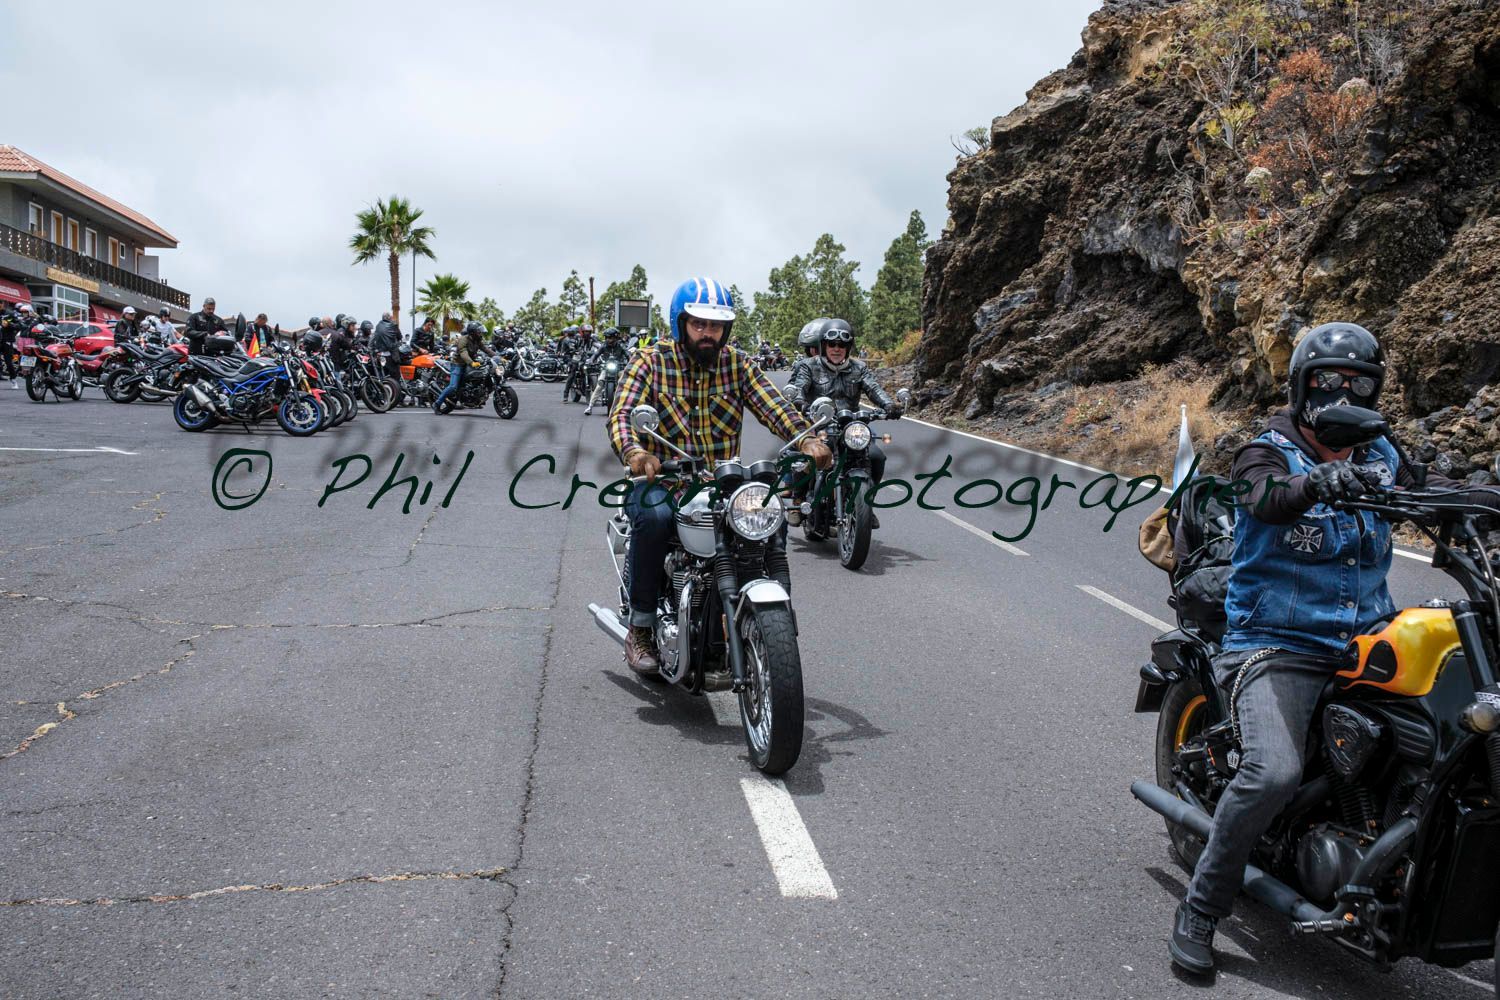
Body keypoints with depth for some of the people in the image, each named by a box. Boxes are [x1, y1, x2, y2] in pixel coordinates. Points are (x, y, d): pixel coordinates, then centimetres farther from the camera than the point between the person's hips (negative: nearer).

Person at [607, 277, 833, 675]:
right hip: (660, 481, -3)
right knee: (654, 515, -35)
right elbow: (621, 414, -16)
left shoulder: (737, 365, 7)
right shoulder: (649, 363, -1)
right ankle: (640, 628, -19)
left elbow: (774, 407, -7)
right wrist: (633, 452, -40)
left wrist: (806, 439, -29)